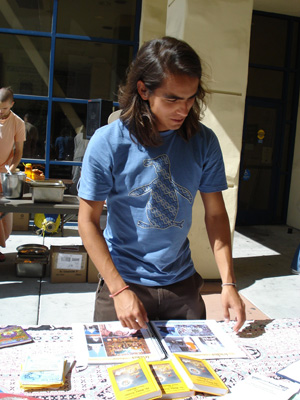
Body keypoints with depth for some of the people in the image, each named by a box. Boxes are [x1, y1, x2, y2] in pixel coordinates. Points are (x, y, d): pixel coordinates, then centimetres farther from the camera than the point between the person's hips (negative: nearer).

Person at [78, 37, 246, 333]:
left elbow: (215, 213, -1)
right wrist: (119, 289, -17)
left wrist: (228, 282, -9)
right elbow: (88, 221, -10)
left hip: (183, 285, 3)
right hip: (123, 281, -2)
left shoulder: (204, 141, -6)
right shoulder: (108, 142, -14)